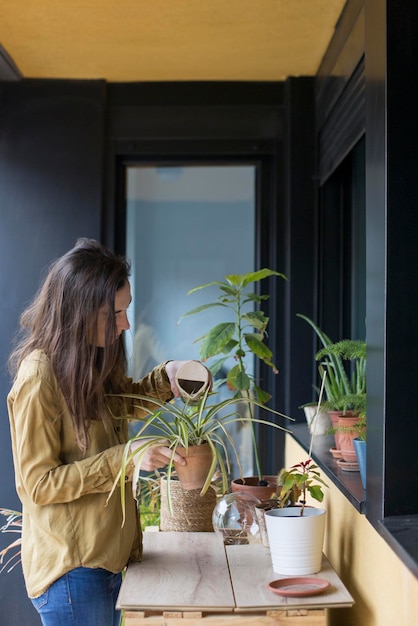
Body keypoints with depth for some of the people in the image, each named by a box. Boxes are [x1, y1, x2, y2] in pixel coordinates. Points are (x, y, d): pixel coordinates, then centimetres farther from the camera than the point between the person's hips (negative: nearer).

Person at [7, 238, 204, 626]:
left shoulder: (93, 363, 6)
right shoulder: (39, 378, -19)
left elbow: (126, 401, 26)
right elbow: (38, 484, -19)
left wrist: (167, 376, 5)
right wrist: (126, 458, -25)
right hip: (70, 566, -8)